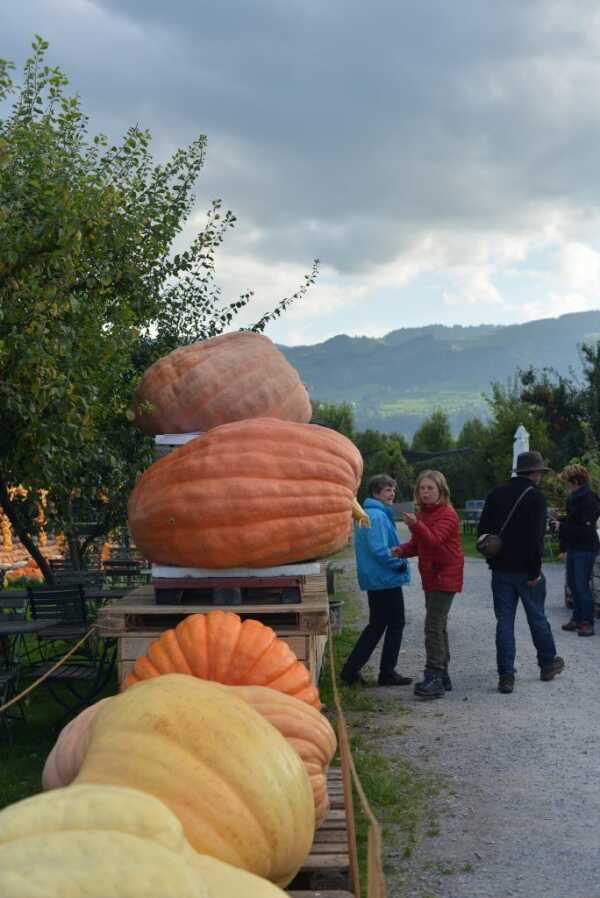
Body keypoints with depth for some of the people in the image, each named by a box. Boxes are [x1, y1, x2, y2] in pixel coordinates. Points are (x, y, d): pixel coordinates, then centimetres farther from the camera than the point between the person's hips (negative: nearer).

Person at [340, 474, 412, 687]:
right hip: (387, 580, -10)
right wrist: (399, 564, -13)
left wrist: (396, 559, 15)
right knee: (395, 624, 3)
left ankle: (351, 670, 15)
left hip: (374, 580, 10)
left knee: (377, 625, 15)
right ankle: (387, 673, 10)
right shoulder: (377, 516, -18)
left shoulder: (366, 514, 14)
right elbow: (379, 549, -25)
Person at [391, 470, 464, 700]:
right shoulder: (422, 514, 14)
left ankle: (434, 677, -16)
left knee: (434, 626, -15)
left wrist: (416, 525, -43)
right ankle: (442, 677, 22)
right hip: (431, 576, 10)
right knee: (438, 626, 14)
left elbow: (434, 540, -28)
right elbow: (417, 544, 18)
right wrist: (402, 550, -3)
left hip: (445, 577, -9)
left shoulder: (448, 514, -13)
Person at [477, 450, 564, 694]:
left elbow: (483, 529, 8)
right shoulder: (536, 496, -12)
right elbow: (535, 537, -19)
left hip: (501, 569, 4)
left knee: (504, 621, 5)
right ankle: (548, 664, 29)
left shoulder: (496, 494, 7)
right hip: (526, 569, -4)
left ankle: (506, 675, 2)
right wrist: (535, 571, -16)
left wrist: (492, 557, 13)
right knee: (537, 618, 13)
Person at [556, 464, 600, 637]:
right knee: (572, 584, 13)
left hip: (585, 549, -9)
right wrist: (560, 523, 3)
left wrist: (562, 527, -16)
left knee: (582, 585, -6)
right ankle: (577, 619, 23)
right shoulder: (574, 498, 9)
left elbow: (585, 529, -22)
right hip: (573, 548, 9)